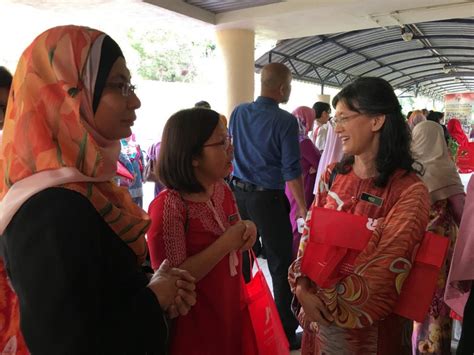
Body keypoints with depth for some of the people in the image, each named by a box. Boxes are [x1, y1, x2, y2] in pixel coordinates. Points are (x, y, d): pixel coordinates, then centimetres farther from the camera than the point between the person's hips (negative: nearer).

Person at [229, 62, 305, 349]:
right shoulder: (285, 121, -13)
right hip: (268, 198, -6)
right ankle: (287, 333, 17)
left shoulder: (238, 113, 3)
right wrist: (303, 207, -4)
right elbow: (291, 170, -13)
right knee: (281, 266, 6)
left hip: (239, 193, 6)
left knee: (241, 259, 18)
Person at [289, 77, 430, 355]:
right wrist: (302, 287, -12)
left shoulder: (409, 191, -18)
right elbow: (310, 232, 0)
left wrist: (329, 304, -15)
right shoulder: (334, 174, -1)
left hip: (366, 322, -4)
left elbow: (384, 269, -20)